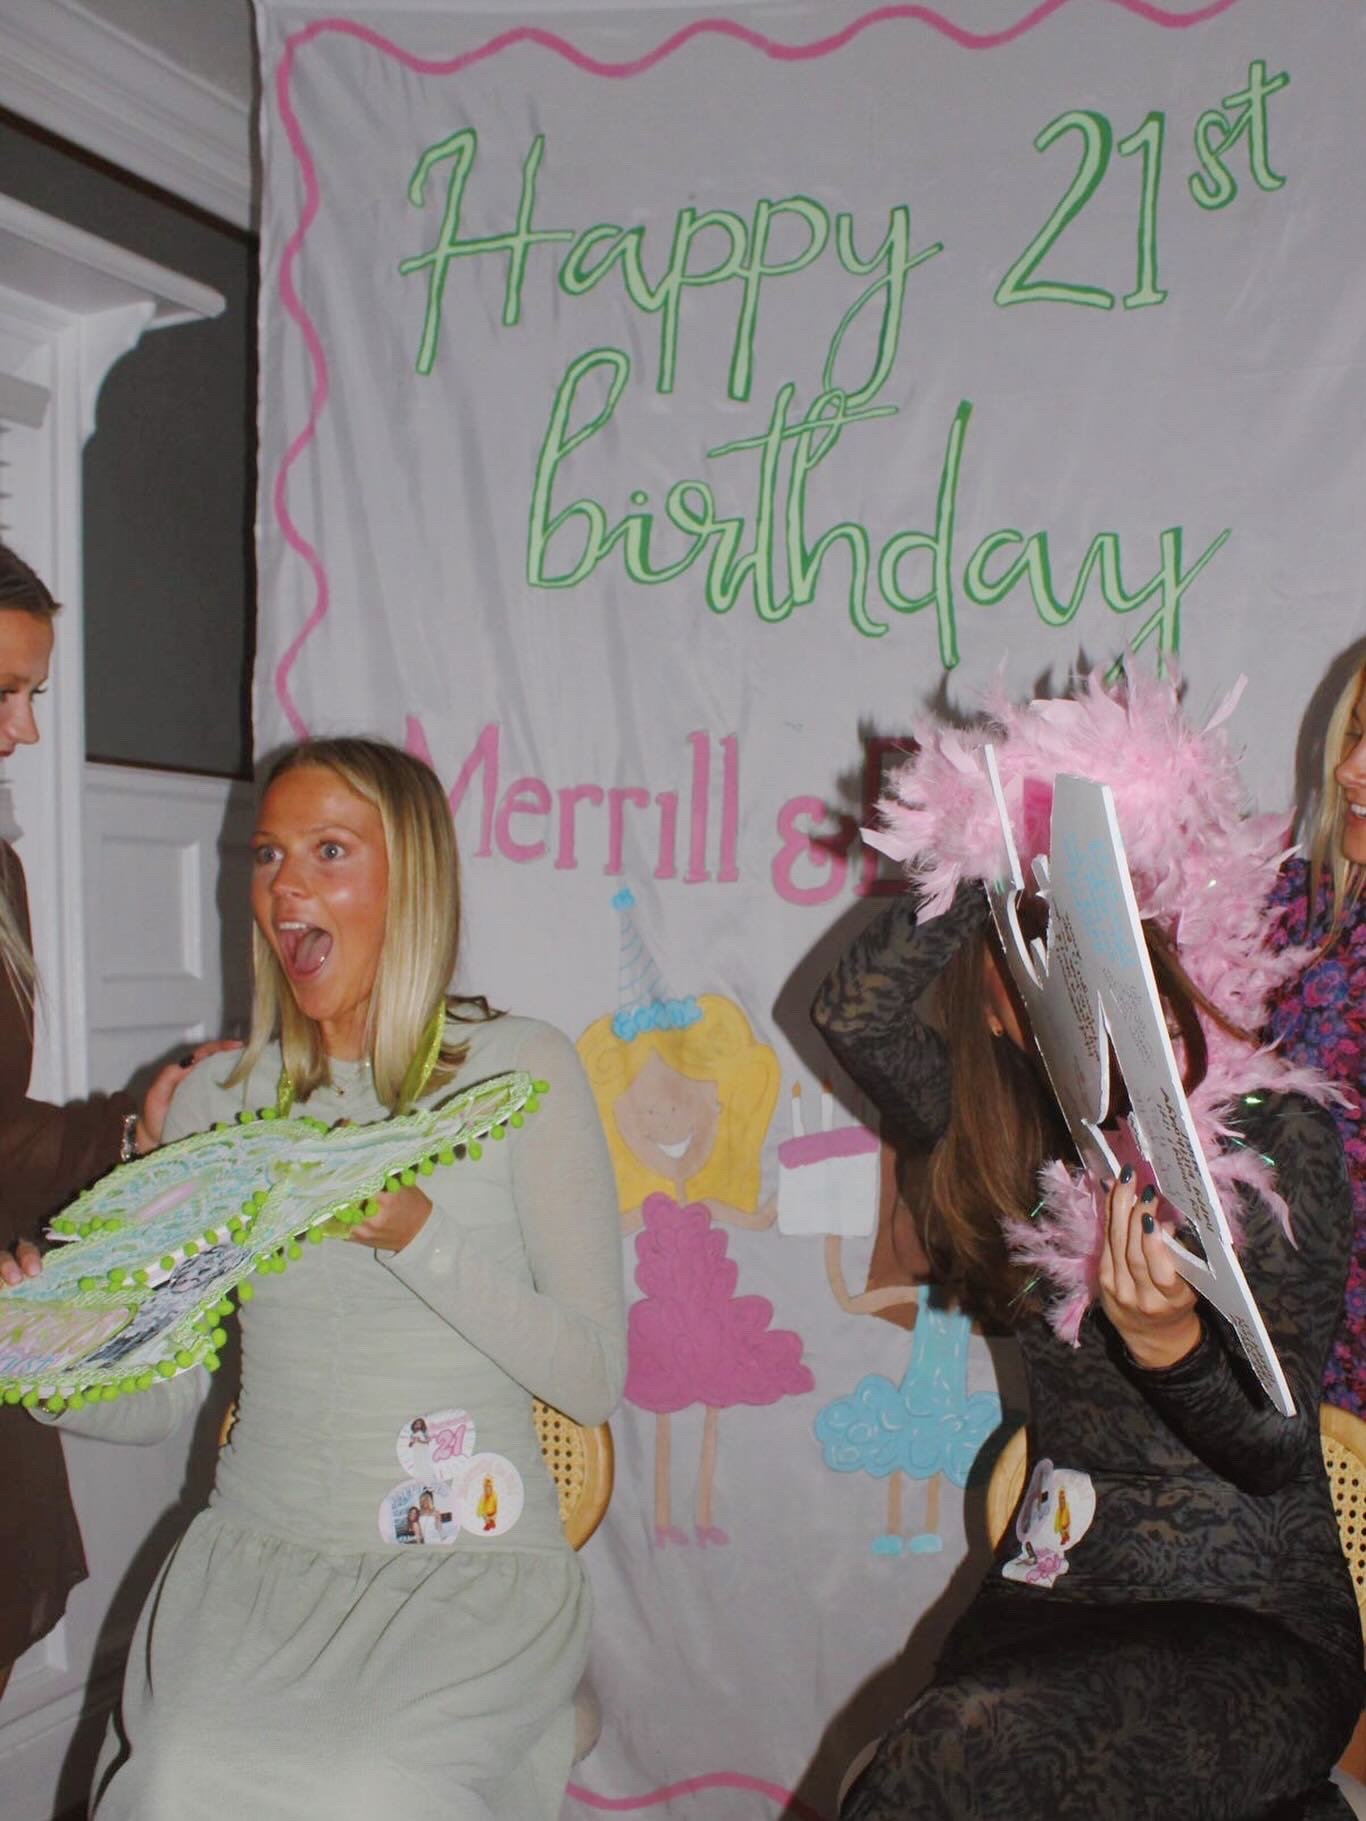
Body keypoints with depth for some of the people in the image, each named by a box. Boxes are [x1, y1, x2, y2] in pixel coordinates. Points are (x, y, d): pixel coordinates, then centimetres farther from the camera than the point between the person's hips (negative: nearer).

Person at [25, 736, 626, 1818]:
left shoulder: (517, 1068, -4)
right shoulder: (219, 1097, 7)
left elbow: (594, 1376, -9)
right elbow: (163, 1393, 10)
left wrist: (417, 1235, -21)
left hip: (473, 1565, -2)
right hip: (256, 1557, 3)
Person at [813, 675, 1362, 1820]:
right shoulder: (1028, 1144, 5)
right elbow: (851, 1010, -7)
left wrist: (1171, 1346, -28)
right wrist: (994, 860, -10)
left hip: (1256, 1625, -6)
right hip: (1054, 1591, 6)